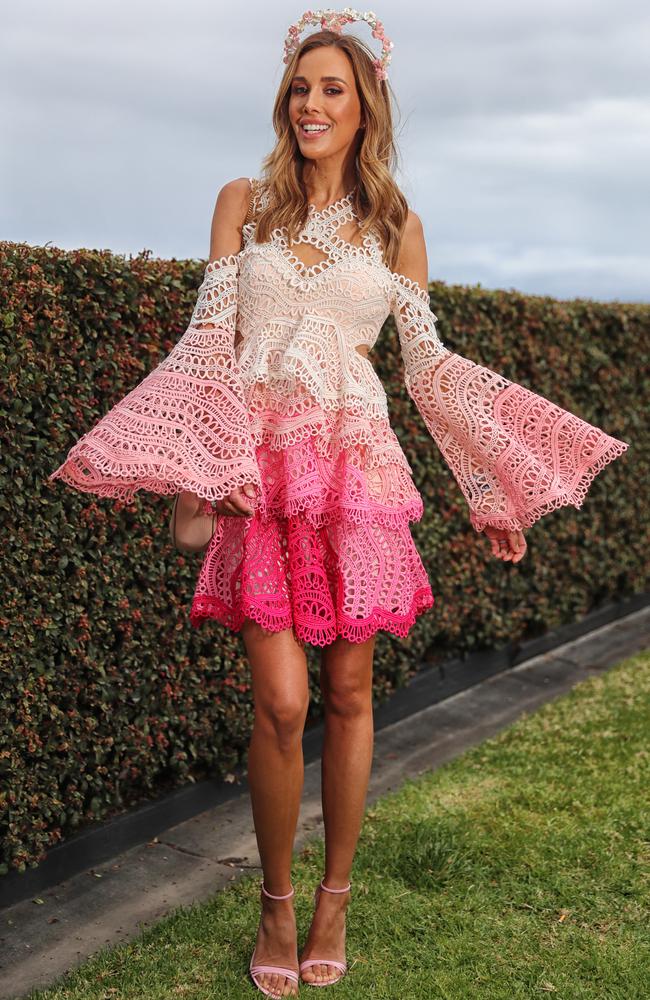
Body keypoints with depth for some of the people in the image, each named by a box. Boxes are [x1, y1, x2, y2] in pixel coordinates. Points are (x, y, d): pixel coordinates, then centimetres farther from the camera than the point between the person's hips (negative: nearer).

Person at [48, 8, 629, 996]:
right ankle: (276, 901, 16)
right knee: (281, 703, -7)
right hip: (261, 467, -1)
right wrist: (188, 464, -9)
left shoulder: (395, 224, 10)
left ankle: (335, 897, 23)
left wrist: (494, 483, 6)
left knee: (349, 694, 5)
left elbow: (429, 362, 10)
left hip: (357, 466, 1)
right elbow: (210, 338, 3)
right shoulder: (244, 202, 9)